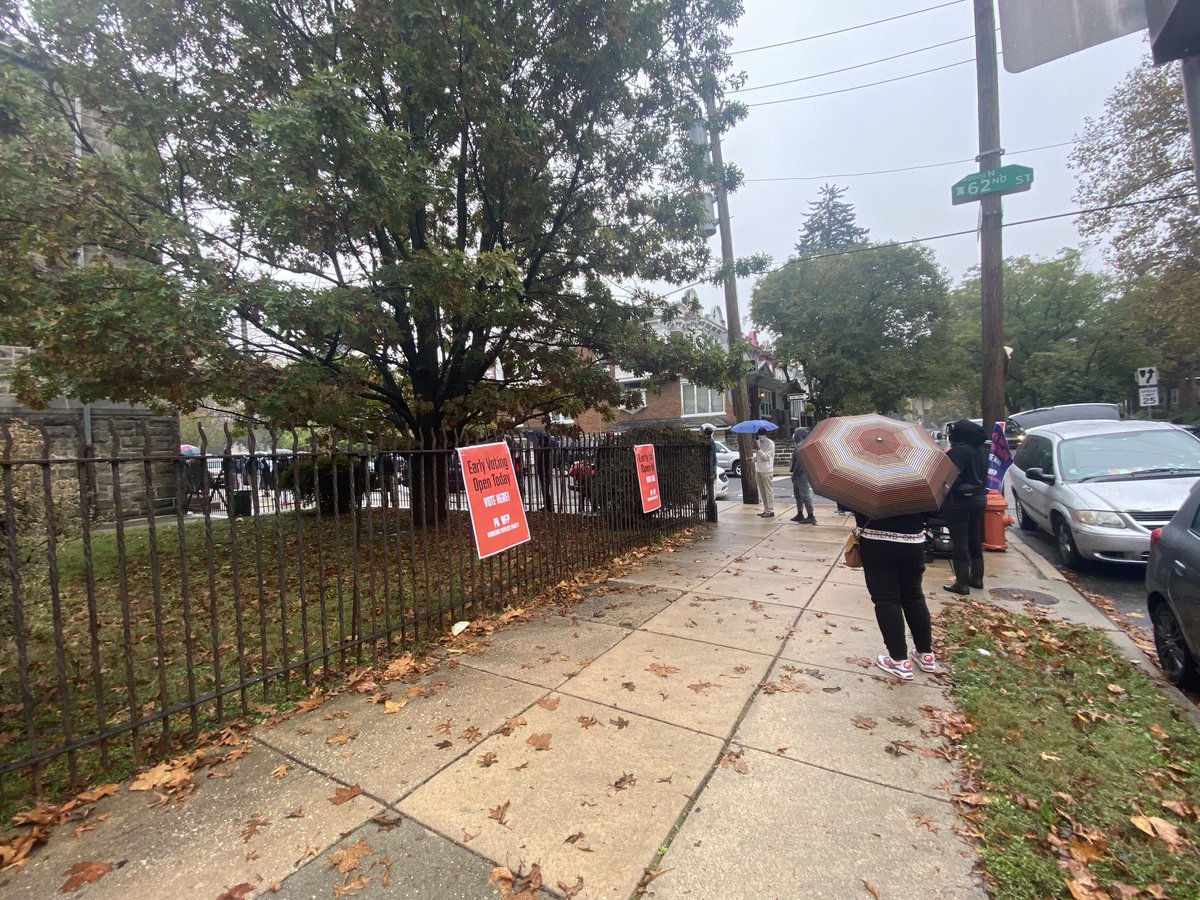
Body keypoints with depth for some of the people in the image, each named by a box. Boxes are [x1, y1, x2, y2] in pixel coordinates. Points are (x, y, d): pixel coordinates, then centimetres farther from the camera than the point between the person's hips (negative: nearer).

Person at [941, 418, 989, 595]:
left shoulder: (958, 450, -20)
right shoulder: (981, 449, 8)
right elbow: (983, 473, 16)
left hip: (961, 500, -9)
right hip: (979, 497, 9)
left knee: (959, 542, -2)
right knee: (975, 540, 18)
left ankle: (962, 583, 2)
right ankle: (977, 578, 28)